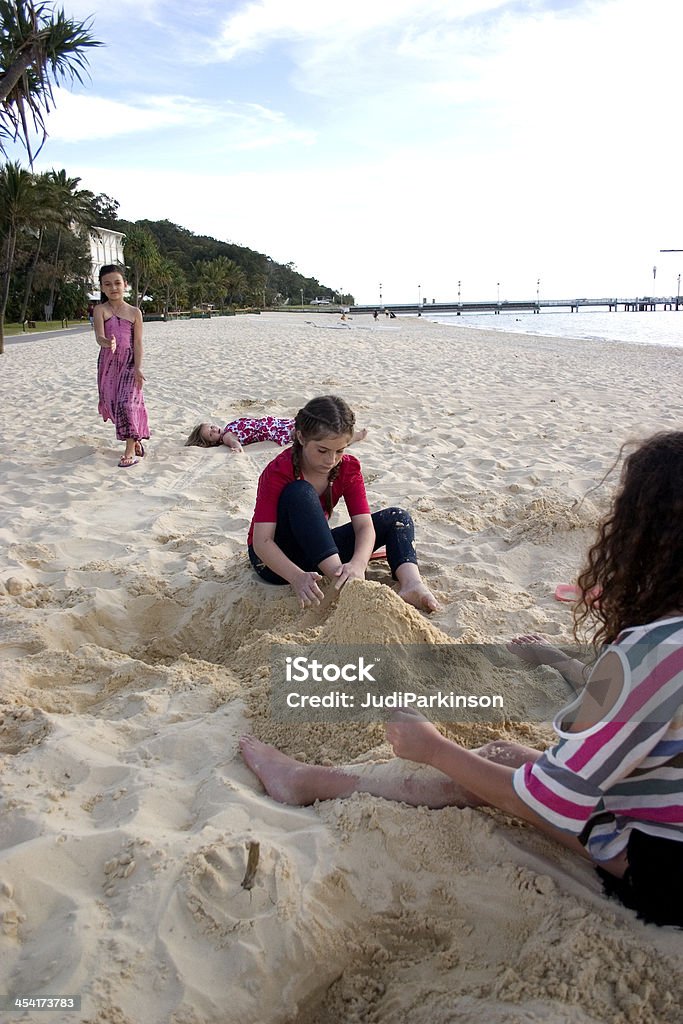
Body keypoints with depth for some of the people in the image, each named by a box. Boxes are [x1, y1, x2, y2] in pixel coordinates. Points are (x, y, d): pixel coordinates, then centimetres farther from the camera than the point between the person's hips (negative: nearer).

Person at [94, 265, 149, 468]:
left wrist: (138, 368, -11)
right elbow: (99, 336, -16)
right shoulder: (100, 310, -1)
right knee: (112, 403, 8)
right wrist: (107, 343, -40)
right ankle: (135, 440, 28)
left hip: (129, 362, -2)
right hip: (108, 362, 2)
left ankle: (130, 451, -10)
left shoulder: (135, 312, 1)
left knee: (126, 402, -14)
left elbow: (138, 342, -1)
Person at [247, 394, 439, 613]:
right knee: (300, 493, -34)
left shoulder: (348, 468, -9)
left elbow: (364, 525, -20)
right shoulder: (277, 472, -23)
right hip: (277, 560, -5)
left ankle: (411, 583, -36)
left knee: (396, 519, -9)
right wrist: (297, 577, -46)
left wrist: (357, 564, -42)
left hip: (317, 554, 5)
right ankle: (339, 579, -42)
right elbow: (262, 541, -29)